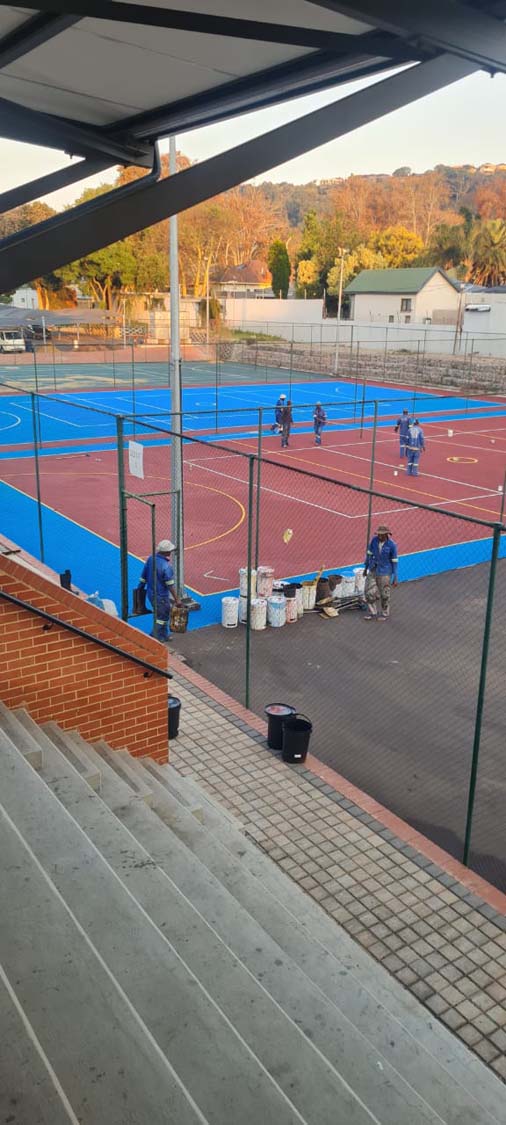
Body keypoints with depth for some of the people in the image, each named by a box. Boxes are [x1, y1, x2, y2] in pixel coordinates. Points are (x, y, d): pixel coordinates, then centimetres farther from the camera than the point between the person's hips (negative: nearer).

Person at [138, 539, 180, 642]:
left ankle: (165, 635, 37)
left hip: (151, 593, 8)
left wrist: (141, 587, 20)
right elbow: (170, 585, -22)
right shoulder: (166, 566, -26)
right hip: (161, 596, -8)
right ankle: (157, 640, 21)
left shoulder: (150, 559, -4)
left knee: (164, 614, 24)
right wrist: (176, 599, -15)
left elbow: (144, 576, 6)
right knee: (162, 617, 10)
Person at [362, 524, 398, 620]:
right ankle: (372, 613, 24)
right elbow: (369, 553, 3)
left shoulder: (392, 545, -19)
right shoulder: (374, 539, -10)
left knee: (384, 594, 8)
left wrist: (395, 578, -9)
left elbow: (394, 561, -11)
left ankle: (385, 614, 29)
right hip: (372, 570, 4)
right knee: (369, 592, 6)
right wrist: (365, 568, 10)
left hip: (384, 573, -4)